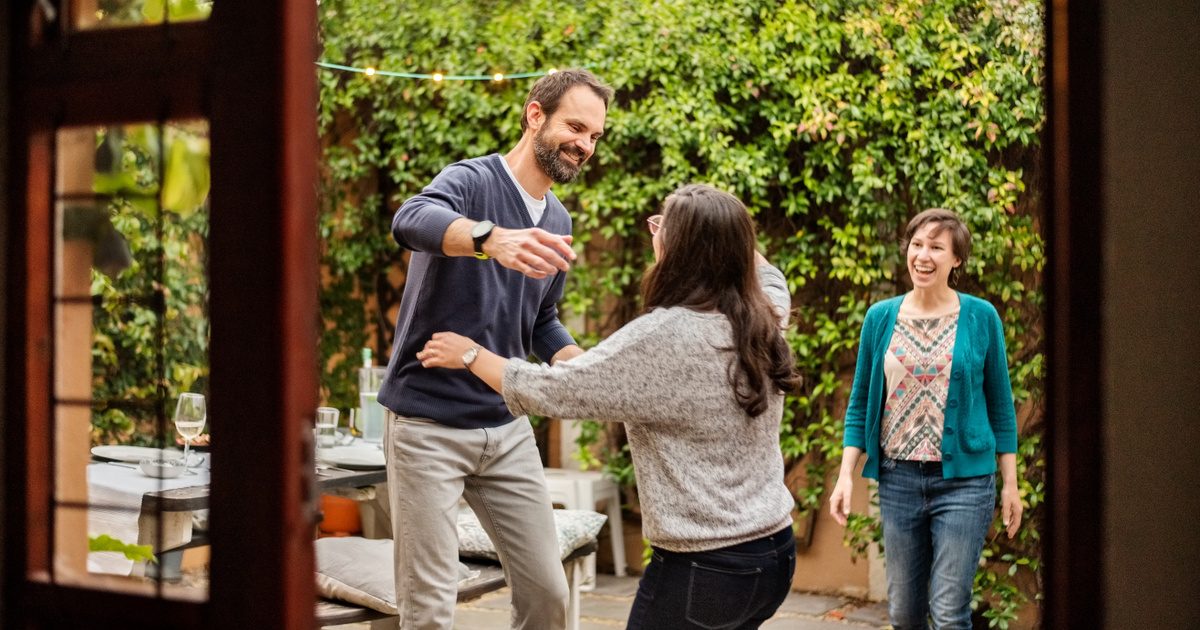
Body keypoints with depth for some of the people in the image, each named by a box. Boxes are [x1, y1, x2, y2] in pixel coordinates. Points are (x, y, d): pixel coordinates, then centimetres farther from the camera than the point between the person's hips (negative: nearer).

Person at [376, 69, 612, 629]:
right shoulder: (472, 180, -11)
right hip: (429, 427, -6)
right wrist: (491, 238, -55)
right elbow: (411, 220, -35)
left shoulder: (558, 221, 11)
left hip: (507, 428, 7)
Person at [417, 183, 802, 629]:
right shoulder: (763, 321, 1)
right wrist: (720, 231, 24)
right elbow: (767, 275, 28)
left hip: (704, 570, -7)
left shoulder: (662, 337, -20)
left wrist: (470, 355, 1)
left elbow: (548, 390, -13)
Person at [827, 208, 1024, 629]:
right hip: (898, 479, 3)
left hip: (963, 481, -3)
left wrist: (1010, 483, 2)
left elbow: (1000, 405, 3)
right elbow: (861, 404, 8)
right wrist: (845, 476, 1)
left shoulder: (981, 317, -3)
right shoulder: (881, 317, 3)